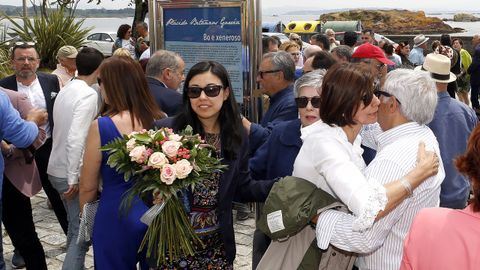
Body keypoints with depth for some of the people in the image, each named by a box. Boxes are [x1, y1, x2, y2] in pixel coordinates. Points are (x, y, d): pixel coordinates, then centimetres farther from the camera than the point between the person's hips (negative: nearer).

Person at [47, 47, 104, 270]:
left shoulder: (65, 91, 8)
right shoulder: (89, 94, -17)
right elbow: (76, 139, -24)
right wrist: (74, 178, -21)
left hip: (57, 168, 9)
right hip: (72, 173, -8)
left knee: (75, 226, 22)